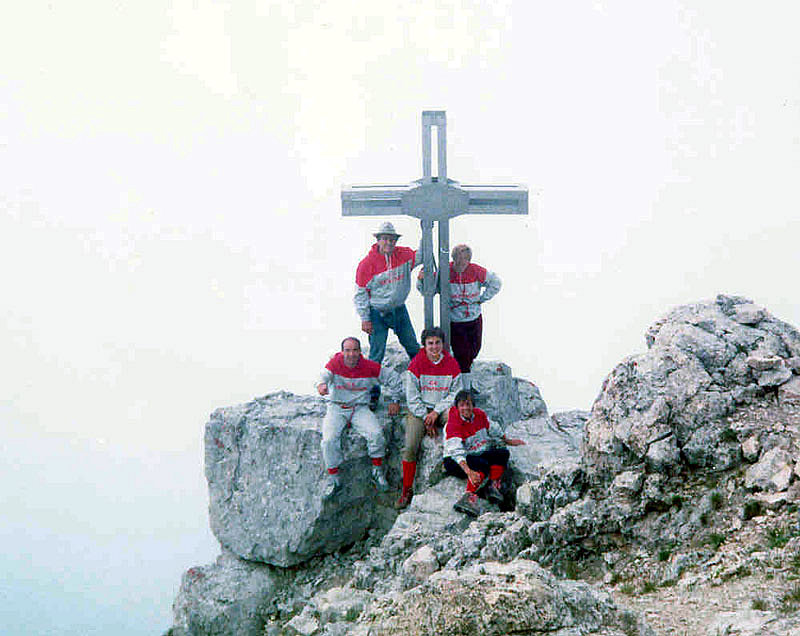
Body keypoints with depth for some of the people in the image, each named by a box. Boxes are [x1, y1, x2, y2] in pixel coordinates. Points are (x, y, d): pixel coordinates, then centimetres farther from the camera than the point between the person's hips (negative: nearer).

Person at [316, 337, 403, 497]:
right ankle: (333, 478, -8)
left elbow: (393, 378, 9)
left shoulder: (369, 367, -2)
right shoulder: (335, 363, -6)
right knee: (329, 439, -25)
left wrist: (395, 401, 7)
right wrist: (322, 384, -51)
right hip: (336, 408, -1)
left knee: (376, 434, -25)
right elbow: (325, 375, -27)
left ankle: (378, 471, -3)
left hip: (360, 408, 1)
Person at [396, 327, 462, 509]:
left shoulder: (451, 363, 1)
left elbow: (455, 393, 1)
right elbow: (412, 397, -4)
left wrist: (436, 412, -12)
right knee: (410, 448, -20)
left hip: (443, 409, 1)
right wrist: (425, 419, -12)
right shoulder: (416, 364, -4)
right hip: (419, 410, -1)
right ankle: (407, 490, -9)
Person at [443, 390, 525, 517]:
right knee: (482, 465, -33)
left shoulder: (480, 415, -1)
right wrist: (469, 472, -45)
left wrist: (508, 441, 32)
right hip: (455, 462, -7)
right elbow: (457, 452, -32)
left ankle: (493, 486, -24)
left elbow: (493, 430, 20)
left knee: (503, 453, -13)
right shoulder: (453, 425, -20)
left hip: (478, 455, 7)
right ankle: (470, 496, -45)